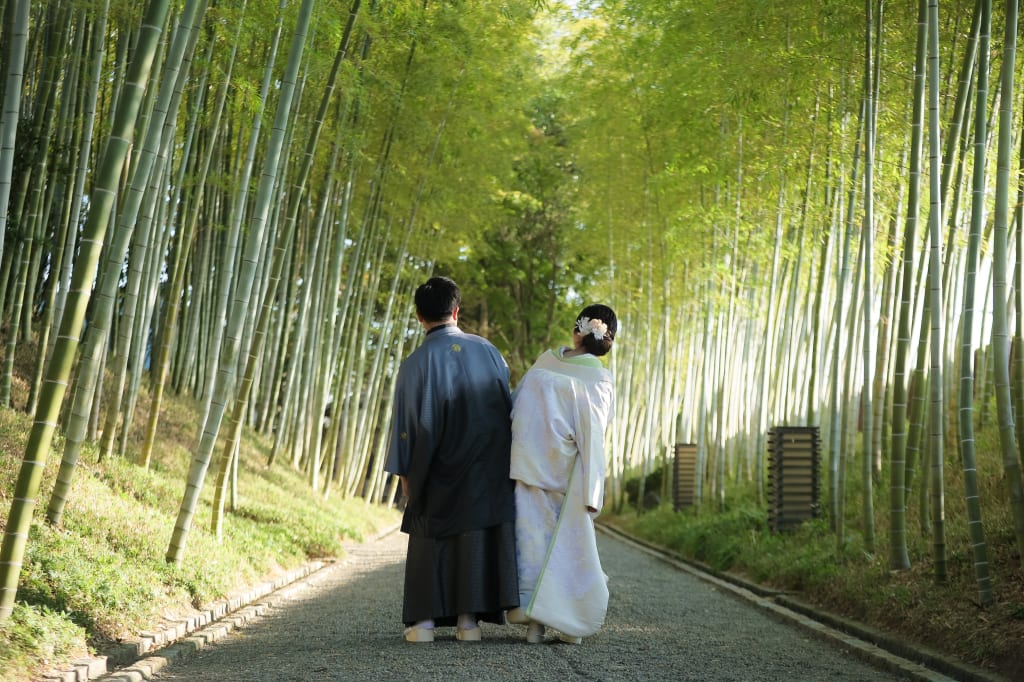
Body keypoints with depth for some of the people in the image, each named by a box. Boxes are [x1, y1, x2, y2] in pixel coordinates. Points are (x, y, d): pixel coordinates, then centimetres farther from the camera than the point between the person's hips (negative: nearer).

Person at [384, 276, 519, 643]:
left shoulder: (415, 363, -10)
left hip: (440, 470, -2)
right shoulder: (488, 351, -1)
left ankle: (425, 619, 6)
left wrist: (405, 474, 2)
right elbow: (508, 407, 6)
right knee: (478, 533, 8)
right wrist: (502, 459, 16)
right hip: (488, 465, 2)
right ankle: (469, 618, 6)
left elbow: (406, 423, -7)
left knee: (429, 538, 9)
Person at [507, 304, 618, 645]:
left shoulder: (545, 361, 1)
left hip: (527, 469, 3)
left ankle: (534, 621, 9)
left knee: (533, 538, 9)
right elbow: (592, 437, -13)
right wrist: (592, 493, -12)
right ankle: (569, 624, 12)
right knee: (569, 543, 10)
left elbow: (514, 404, 6)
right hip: (564, 475, -3)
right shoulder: (599, 381, -9)